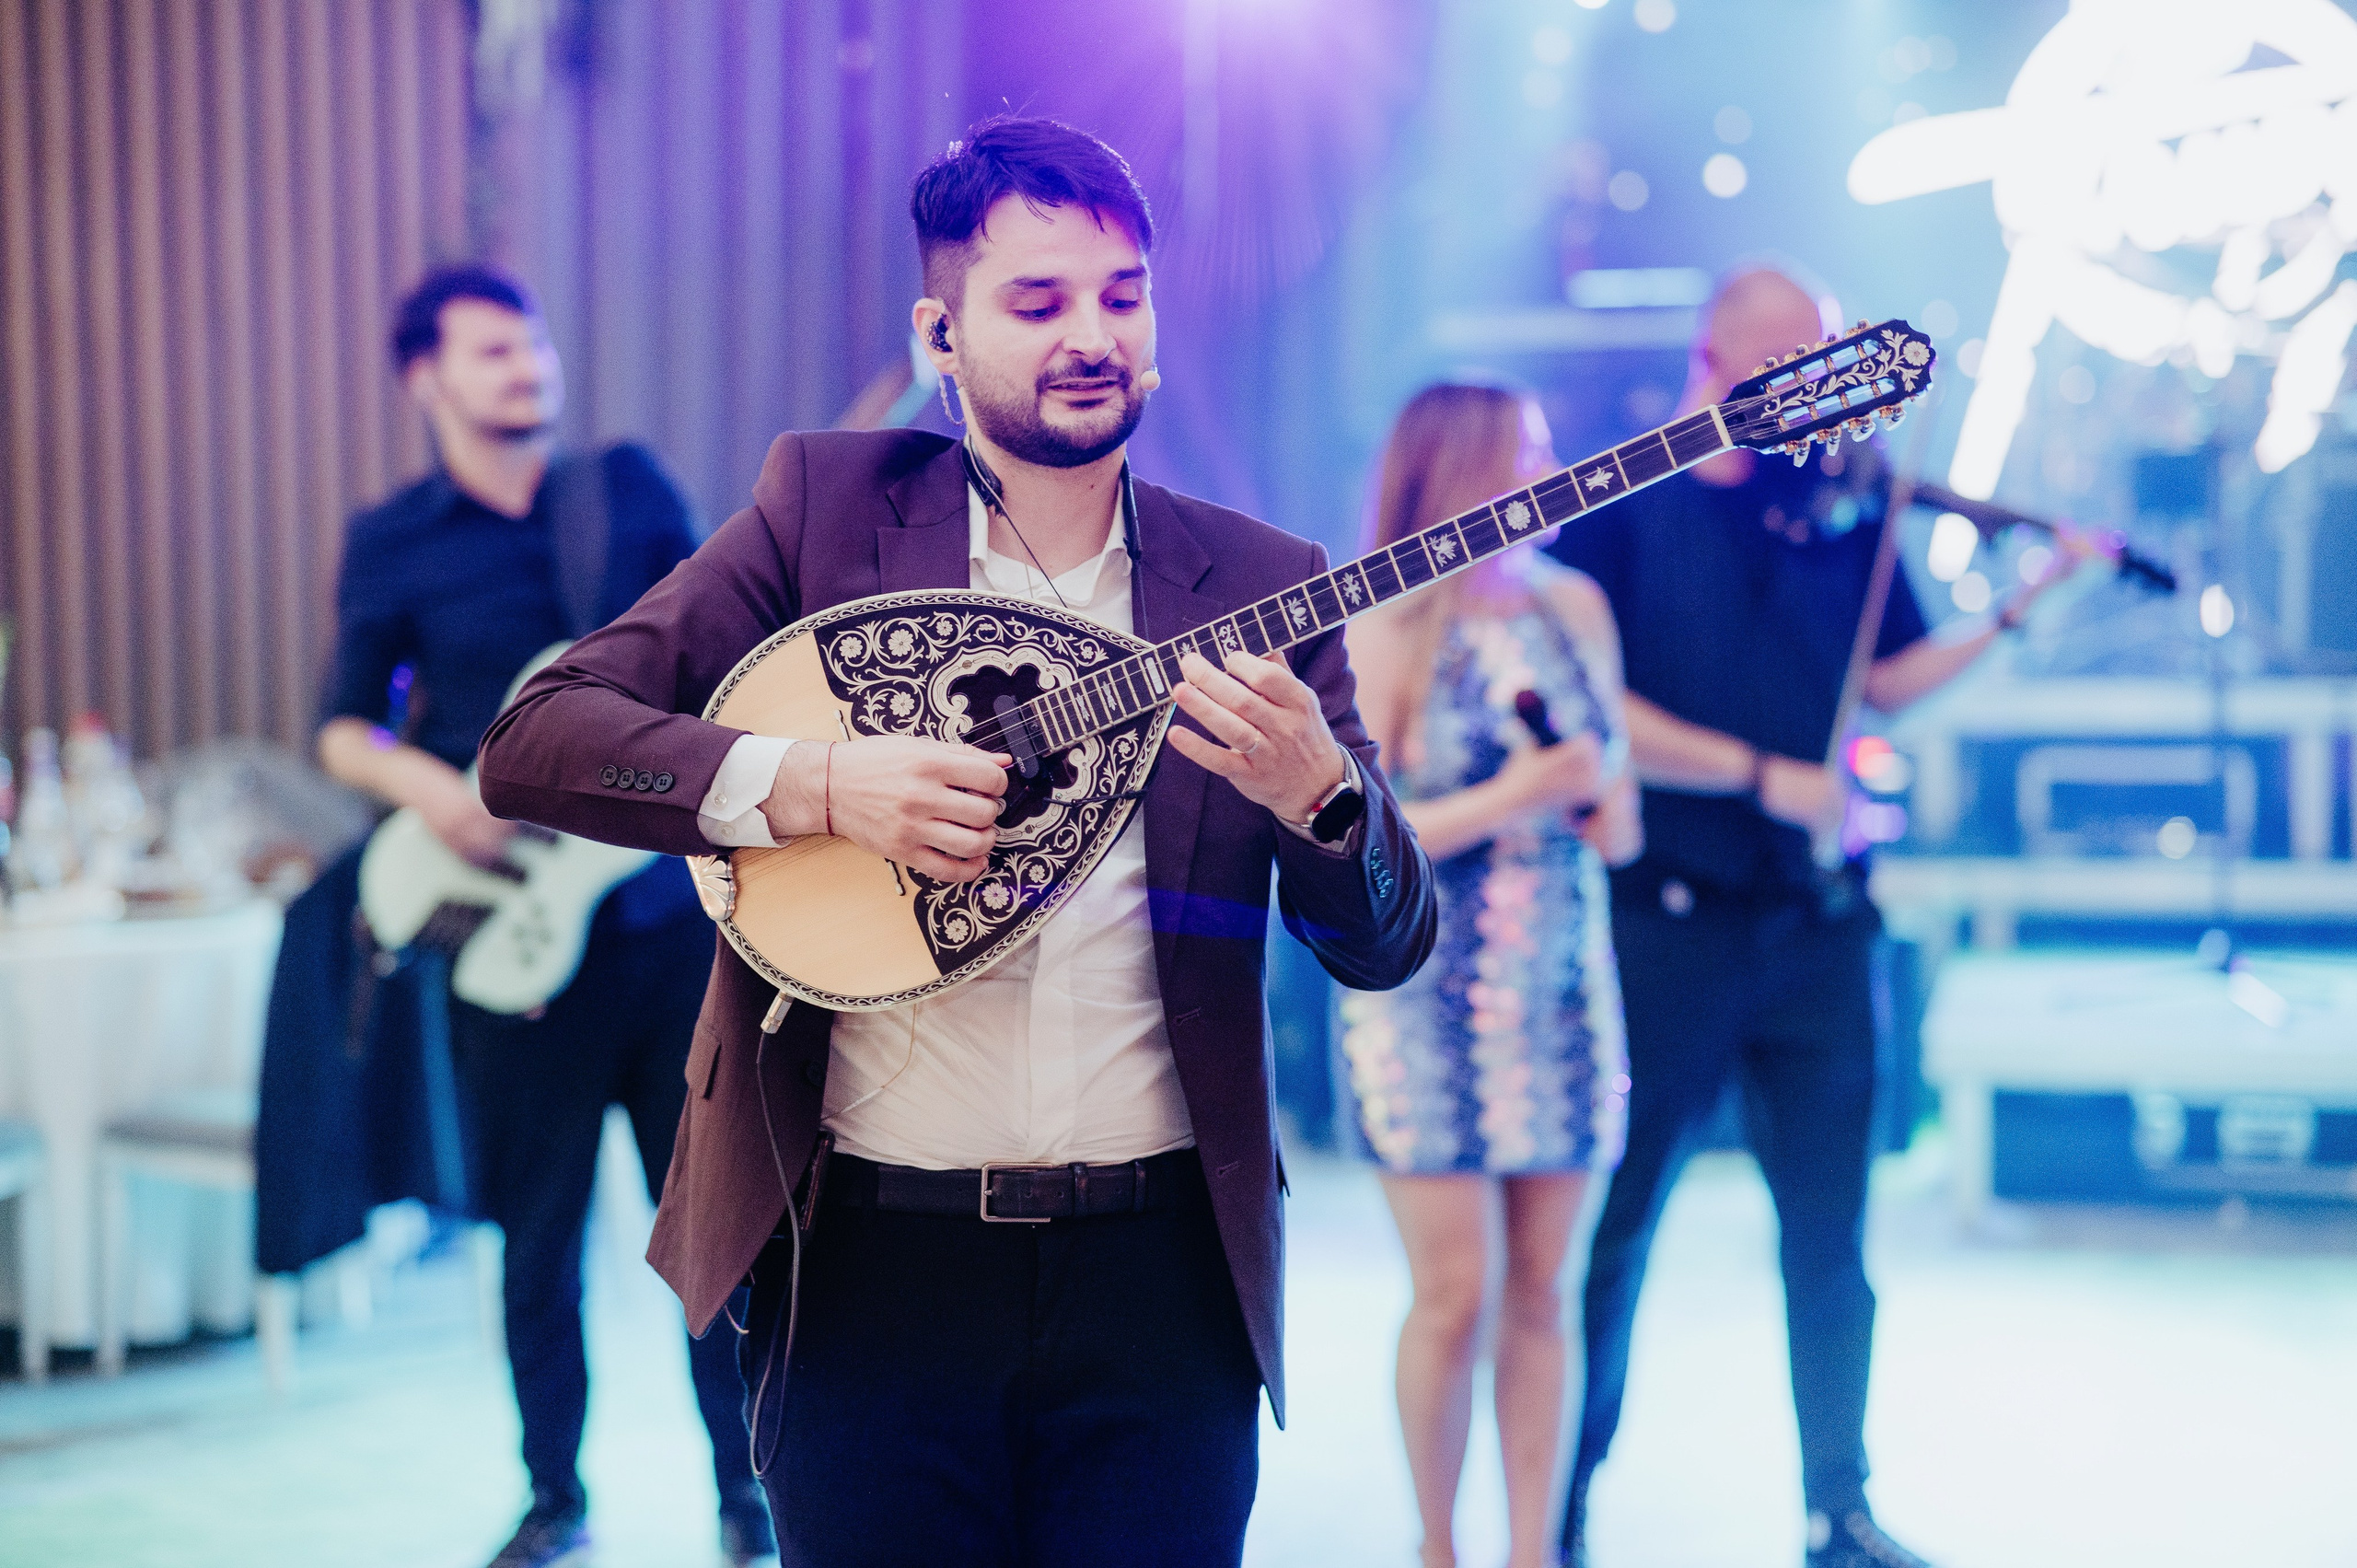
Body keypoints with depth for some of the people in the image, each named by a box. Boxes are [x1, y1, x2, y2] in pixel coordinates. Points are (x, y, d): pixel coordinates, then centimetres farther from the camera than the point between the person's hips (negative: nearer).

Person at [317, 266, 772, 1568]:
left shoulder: (631, 487, 8)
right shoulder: (392, 544, 5)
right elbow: (344, 728, 6)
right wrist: (426, 785, -13)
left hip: (677, 899, 1)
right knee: (540, 1230, 6)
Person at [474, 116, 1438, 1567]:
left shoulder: (1260, 583, 4)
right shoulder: (827, 504, 1)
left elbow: (1388, 947, 3)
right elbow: (532, 742, -5)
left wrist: (1314, 789, -18)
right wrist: (814, 786, -19)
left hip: (1163, 1281, 1)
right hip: (872, 1268, -1)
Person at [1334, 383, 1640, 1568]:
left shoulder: (1576, 608, 9)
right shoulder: (1383, 632, -6)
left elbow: (1622, 831, 16)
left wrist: (1604, 802, -6)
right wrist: (1503, 801, -17)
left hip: (1561, 993, 4)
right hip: (1426, 1003, -4)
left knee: (1540, 1289, 5)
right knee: (1452, 1292, -3)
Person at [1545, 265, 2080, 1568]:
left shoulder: (1842, 508, 11)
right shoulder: (1620, 508, -1)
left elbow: (1888, 681, 7)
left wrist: (2018, 609, -6)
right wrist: (1761, 773, -16)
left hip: (1812, 921, 4)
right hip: (1665, 918, -3)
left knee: (1830, 1232, 9)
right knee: (1611, 1225, 4)